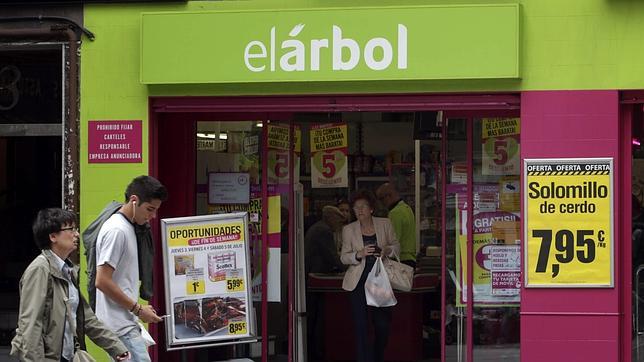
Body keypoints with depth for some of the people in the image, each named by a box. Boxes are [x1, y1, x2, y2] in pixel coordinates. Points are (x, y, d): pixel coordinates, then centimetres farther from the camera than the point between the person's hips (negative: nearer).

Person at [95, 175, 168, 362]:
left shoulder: (127, 228, 16)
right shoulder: (117, 231, -14)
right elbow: (102, 282, -20)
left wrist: (137, 309, 15)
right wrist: (138, 309, -14)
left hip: (125, 324, 10)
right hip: (121, 327, -10)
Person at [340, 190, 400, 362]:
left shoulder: (385, 224, 5)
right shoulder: (348, 230, 3)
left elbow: (396, 246, 13)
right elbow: (344, 257, 2)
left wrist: (387, 250, -10)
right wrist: (359, 254, -18)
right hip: (358, 282, -1)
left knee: (383, 325, 5)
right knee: (361, 327, -6)